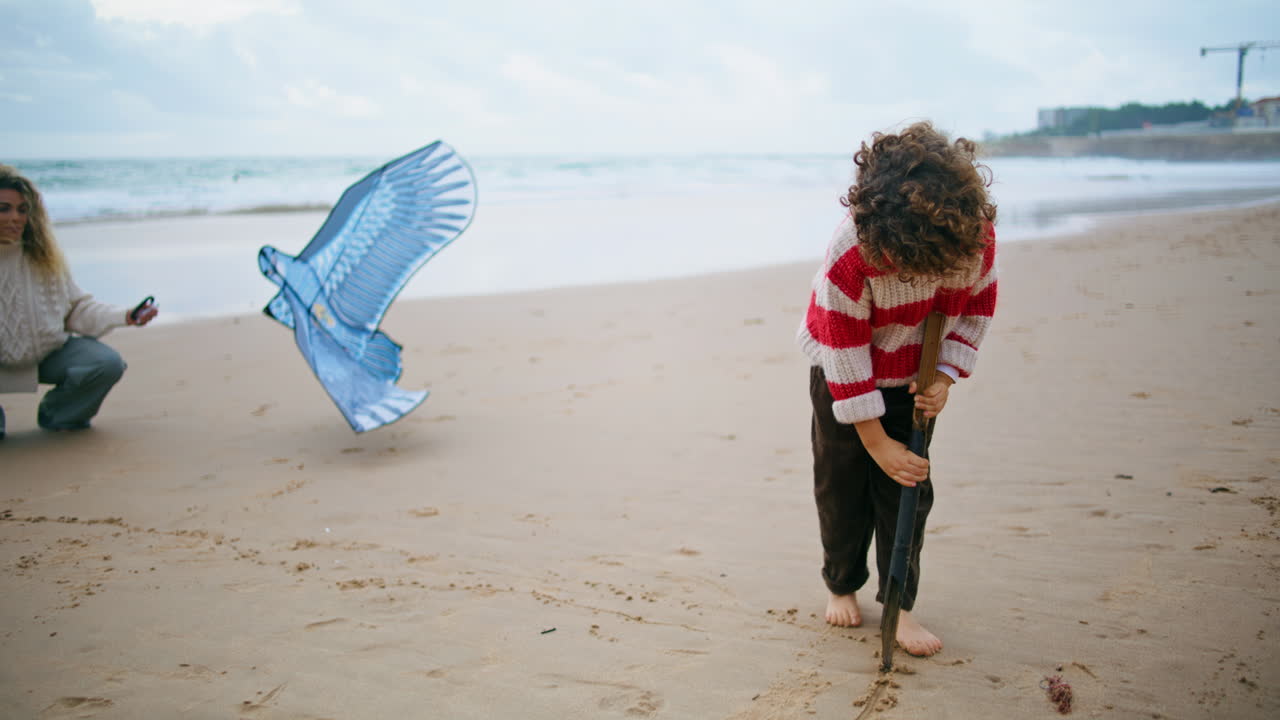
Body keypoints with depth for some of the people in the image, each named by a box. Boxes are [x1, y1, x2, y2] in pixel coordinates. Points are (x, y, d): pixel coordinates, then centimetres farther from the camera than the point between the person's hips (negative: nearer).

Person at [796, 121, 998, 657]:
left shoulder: (977, 231, -24)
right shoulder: (850, 253, -35)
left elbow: (977, 307, -4)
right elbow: (844, 351, -27)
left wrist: (944, 376, -16)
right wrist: (877, 441, -22)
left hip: (914, 379, 3)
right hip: (844, 377, -2)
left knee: (910, 490, 0)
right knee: (842, 487, 6)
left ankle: (899, 604, 14)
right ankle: (842, 586, 29)